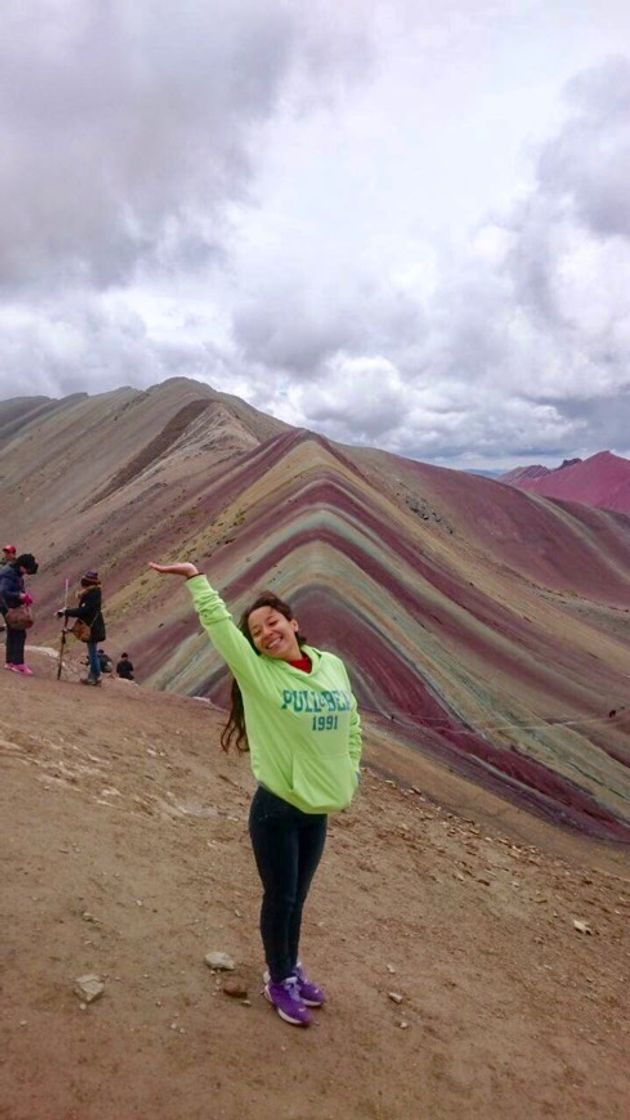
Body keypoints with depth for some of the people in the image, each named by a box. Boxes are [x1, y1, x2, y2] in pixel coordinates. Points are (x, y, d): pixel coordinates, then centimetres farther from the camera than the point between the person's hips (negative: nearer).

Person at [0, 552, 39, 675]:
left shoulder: (16, 572, 6)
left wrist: (25, 595, -1)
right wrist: (20, 595, -35)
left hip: (14, 606, 10)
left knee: (12, 634, 16)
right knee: (20, 634, -9)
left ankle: (10, 662, 25)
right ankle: (19, 663, -5)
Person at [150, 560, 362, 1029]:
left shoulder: (333, 665, 0)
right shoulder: (256, 671, -12)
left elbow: (351, 722, 13)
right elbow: (218, 623, -18)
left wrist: (351, 770, 10)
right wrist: (196, 578, -19)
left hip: (317, 810, 4)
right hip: (276, 808, -4)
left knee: (297, 898, 21)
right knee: (279, 897, 12)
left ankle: (291, 969, 44)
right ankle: (279, 980, 36)